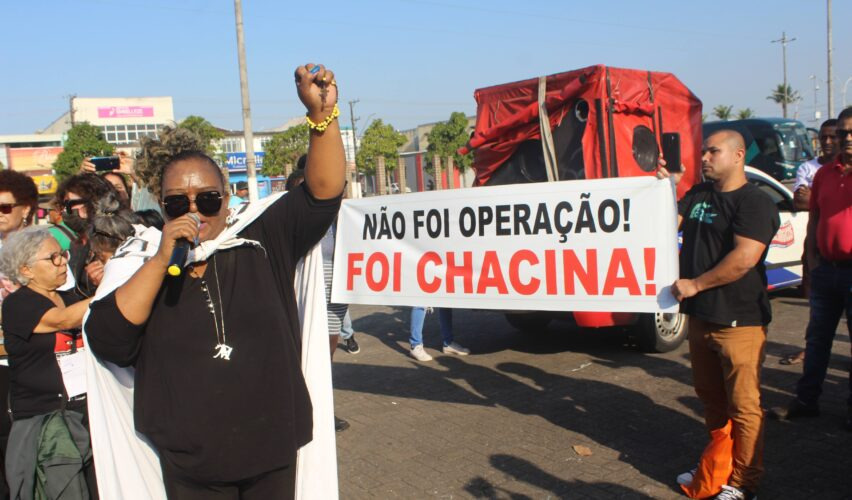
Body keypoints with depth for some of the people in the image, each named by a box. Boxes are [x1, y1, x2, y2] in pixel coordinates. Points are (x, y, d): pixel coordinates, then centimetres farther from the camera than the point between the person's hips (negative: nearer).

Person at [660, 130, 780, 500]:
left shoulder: (755, 202, -11)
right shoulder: (698, 195, 14)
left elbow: (744, 258, -21)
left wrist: (695, 284, -17)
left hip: (738, 320, -8)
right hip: (700, 316, 8)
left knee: (742, 405, -1)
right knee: (710, 398, 18)